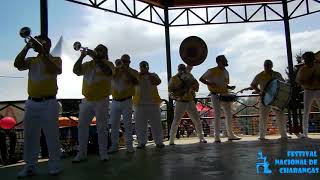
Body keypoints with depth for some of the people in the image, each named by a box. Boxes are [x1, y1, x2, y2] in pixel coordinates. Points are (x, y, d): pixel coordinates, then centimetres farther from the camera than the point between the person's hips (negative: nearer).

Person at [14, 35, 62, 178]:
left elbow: (54, 70, -18)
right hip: (31, 103, 5)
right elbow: (17, 64, -4)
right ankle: (30, 166, 21)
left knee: (52, 136, 1)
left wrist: (42, 52, -19)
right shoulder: (31, 60, 13)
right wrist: (27, 47, -9)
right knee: (30, 136, 10)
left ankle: (54, 166, 11)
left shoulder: (55, 59, 3)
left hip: (48, 103, -4)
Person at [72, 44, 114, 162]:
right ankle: (82, 153, 15)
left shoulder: (108, 64, -1)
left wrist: (95, 57, -24)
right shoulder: (87, 64, 11)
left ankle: (103, 153, 10)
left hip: (101, 101, -4)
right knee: (82, 126, 6)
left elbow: (108, 72, -24)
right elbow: (76, 70, -2)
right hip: (87, 100, 5)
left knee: (102, 128, 2)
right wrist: (82, 56, -12)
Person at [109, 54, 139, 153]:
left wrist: (126, 70, -21)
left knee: (128, 124, -1)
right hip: (115, 101, 3)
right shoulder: (115, 70, 9)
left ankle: (129, 145, 5)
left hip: (126, 101, -2)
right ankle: (114, 145, 10)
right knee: (114, 124, 3)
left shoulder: (133, 72, 1)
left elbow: (136, 82, -16)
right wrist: (117, 67, -20)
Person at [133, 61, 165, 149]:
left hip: (153, 102, 0)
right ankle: (141, 142, 9)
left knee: (156, 123, 1)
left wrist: (149, 74, -11)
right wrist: (140, 74, -14)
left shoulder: (153, 75, 11)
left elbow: (158, 82, -7)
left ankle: (159, 142, 7)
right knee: (140, 124, 1)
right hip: (140, 103, 0)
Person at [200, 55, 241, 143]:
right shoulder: (212, 71, -9)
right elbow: (201, 79, -7)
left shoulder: (226, 72, 11)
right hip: (215, 95, -7)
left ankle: (230, 134, 24)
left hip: (225, 95, 7)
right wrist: (209, 84, -19)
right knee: (217, 115, -8)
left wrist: (230, 87, 1)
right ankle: (217, 136, 1)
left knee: (229, 114, 10)